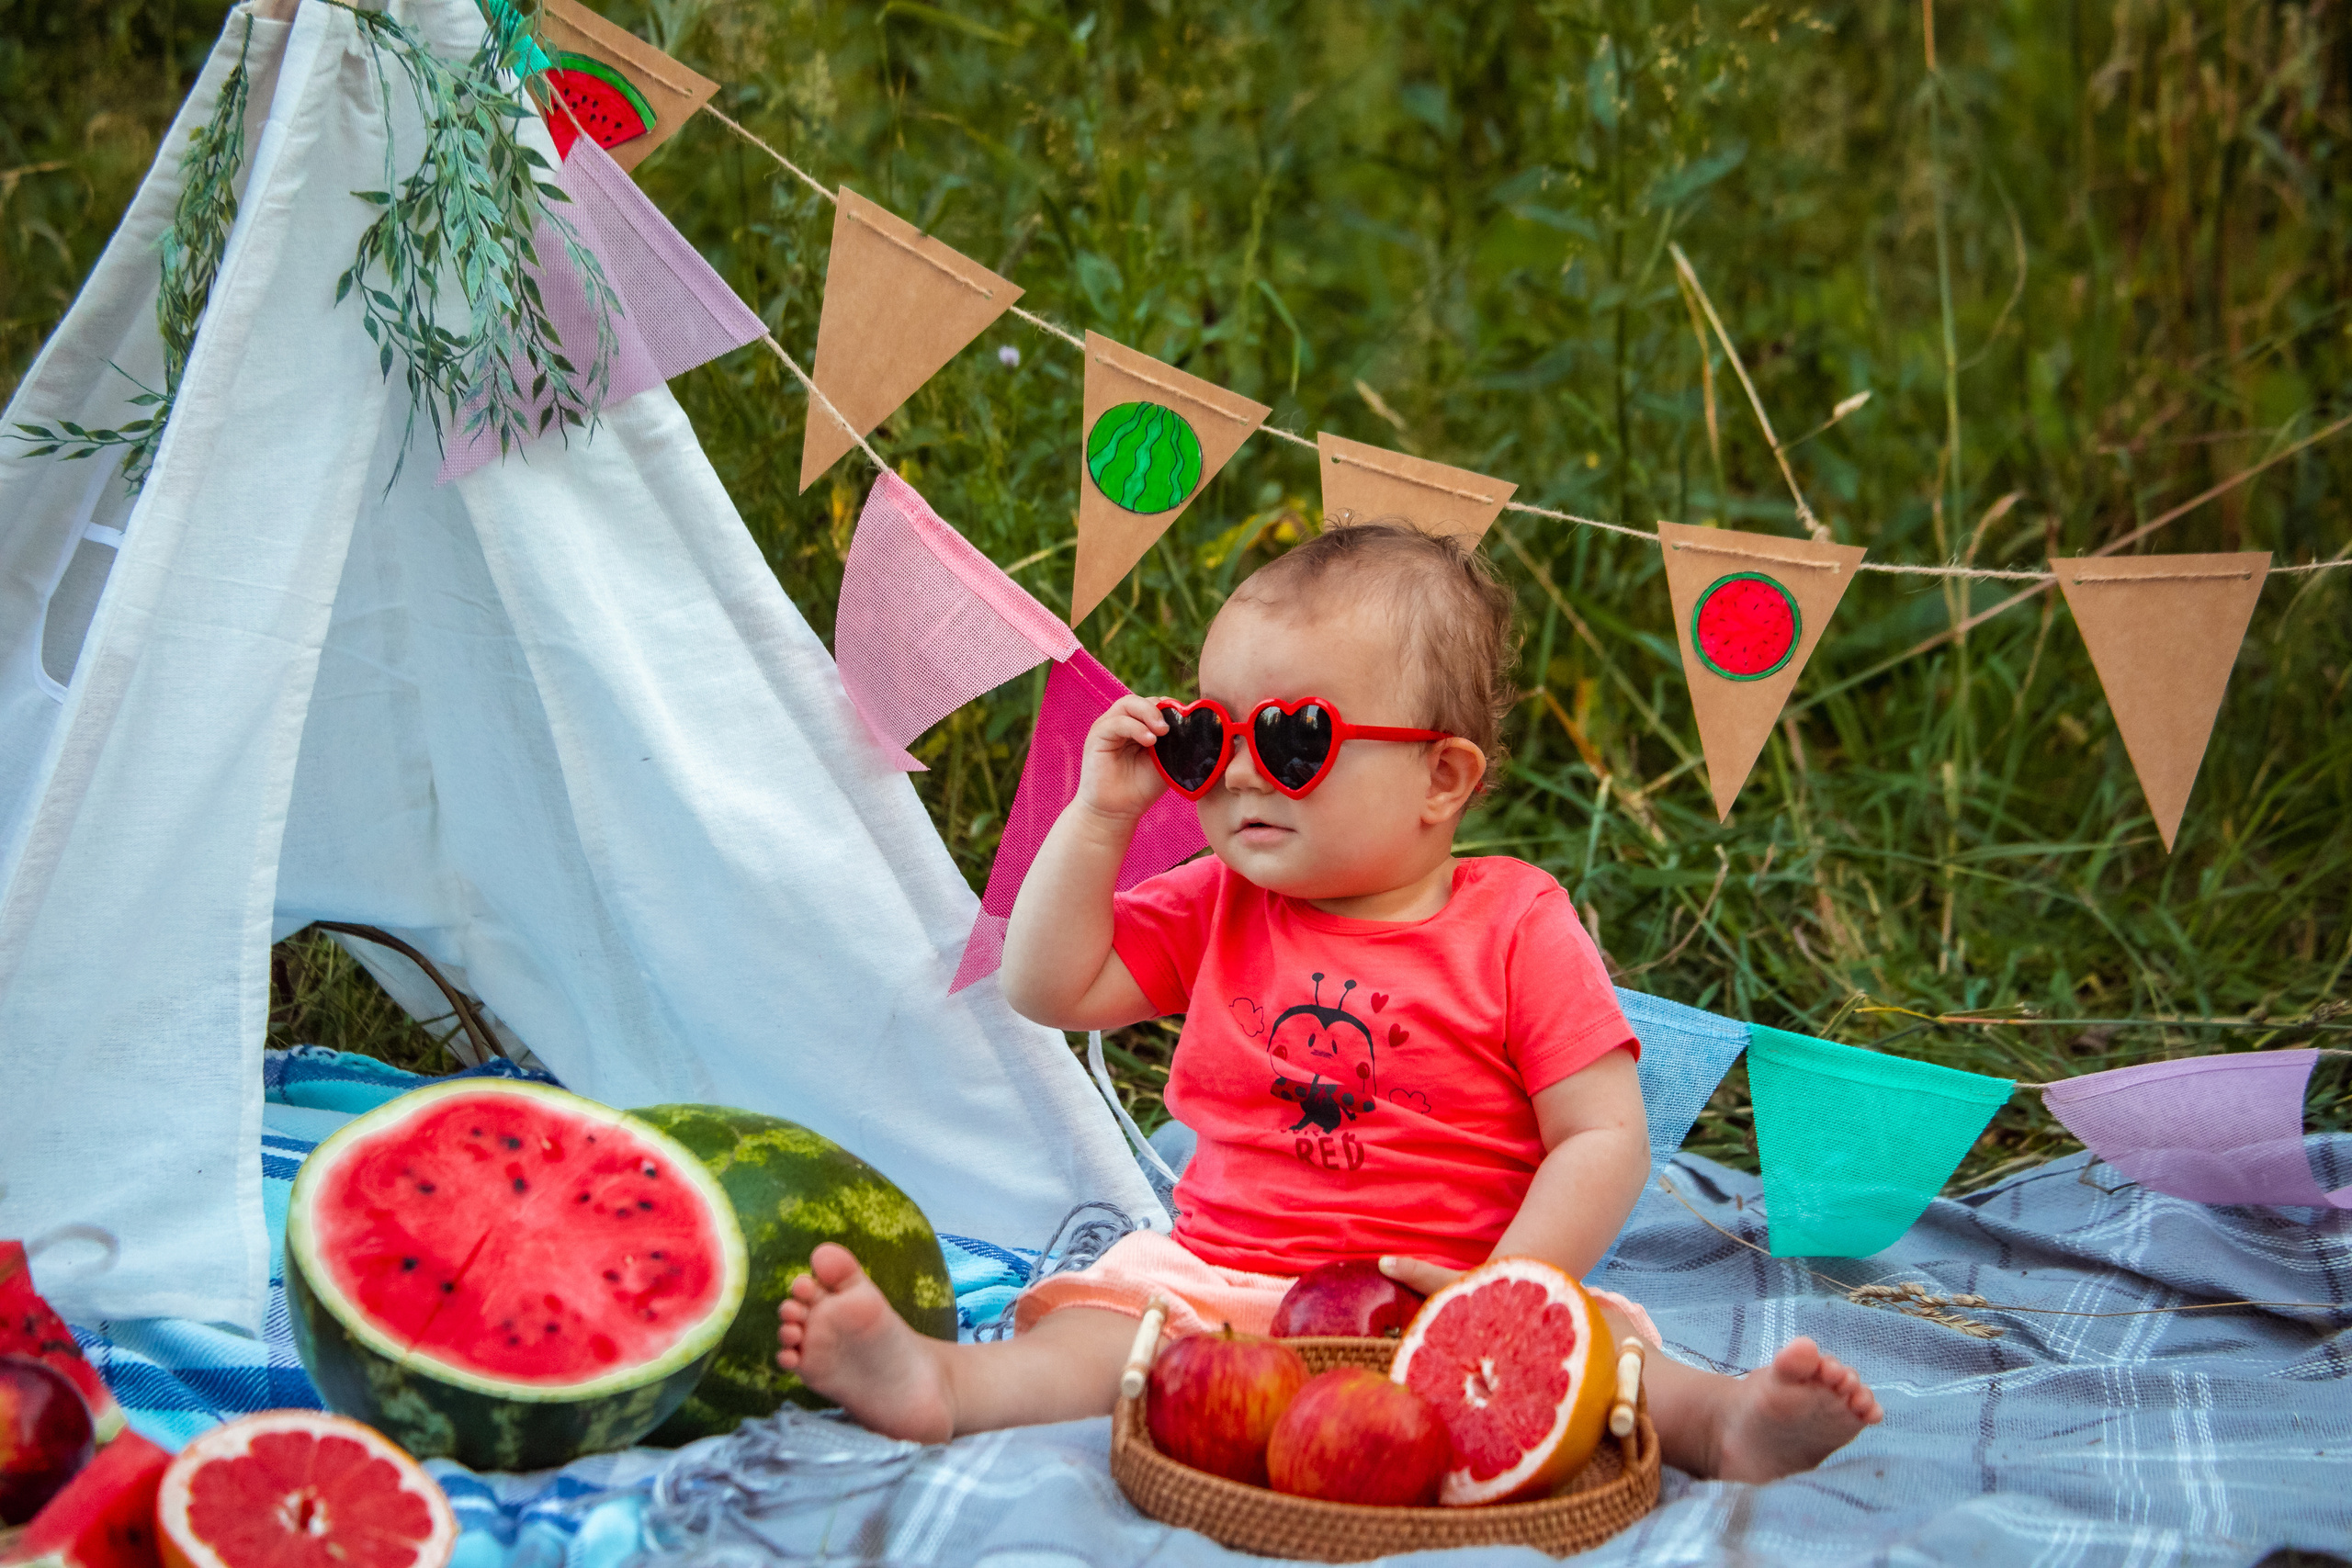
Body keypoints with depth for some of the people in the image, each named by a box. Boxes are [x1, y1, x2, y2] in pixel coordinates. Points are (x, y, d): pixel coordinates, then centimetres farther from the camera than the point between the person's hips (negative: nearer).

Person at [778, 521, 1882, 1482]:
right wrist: (1099, 817, 2)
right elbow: (1050, 989, 10)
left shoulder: (1519, 931, -1)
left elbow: (1605, 1140, -5)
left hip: (1442, 1298, -2)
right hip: (1221, 1276, 2)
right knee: (1107, 1316, -26)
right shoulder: (1215, 910, 12)